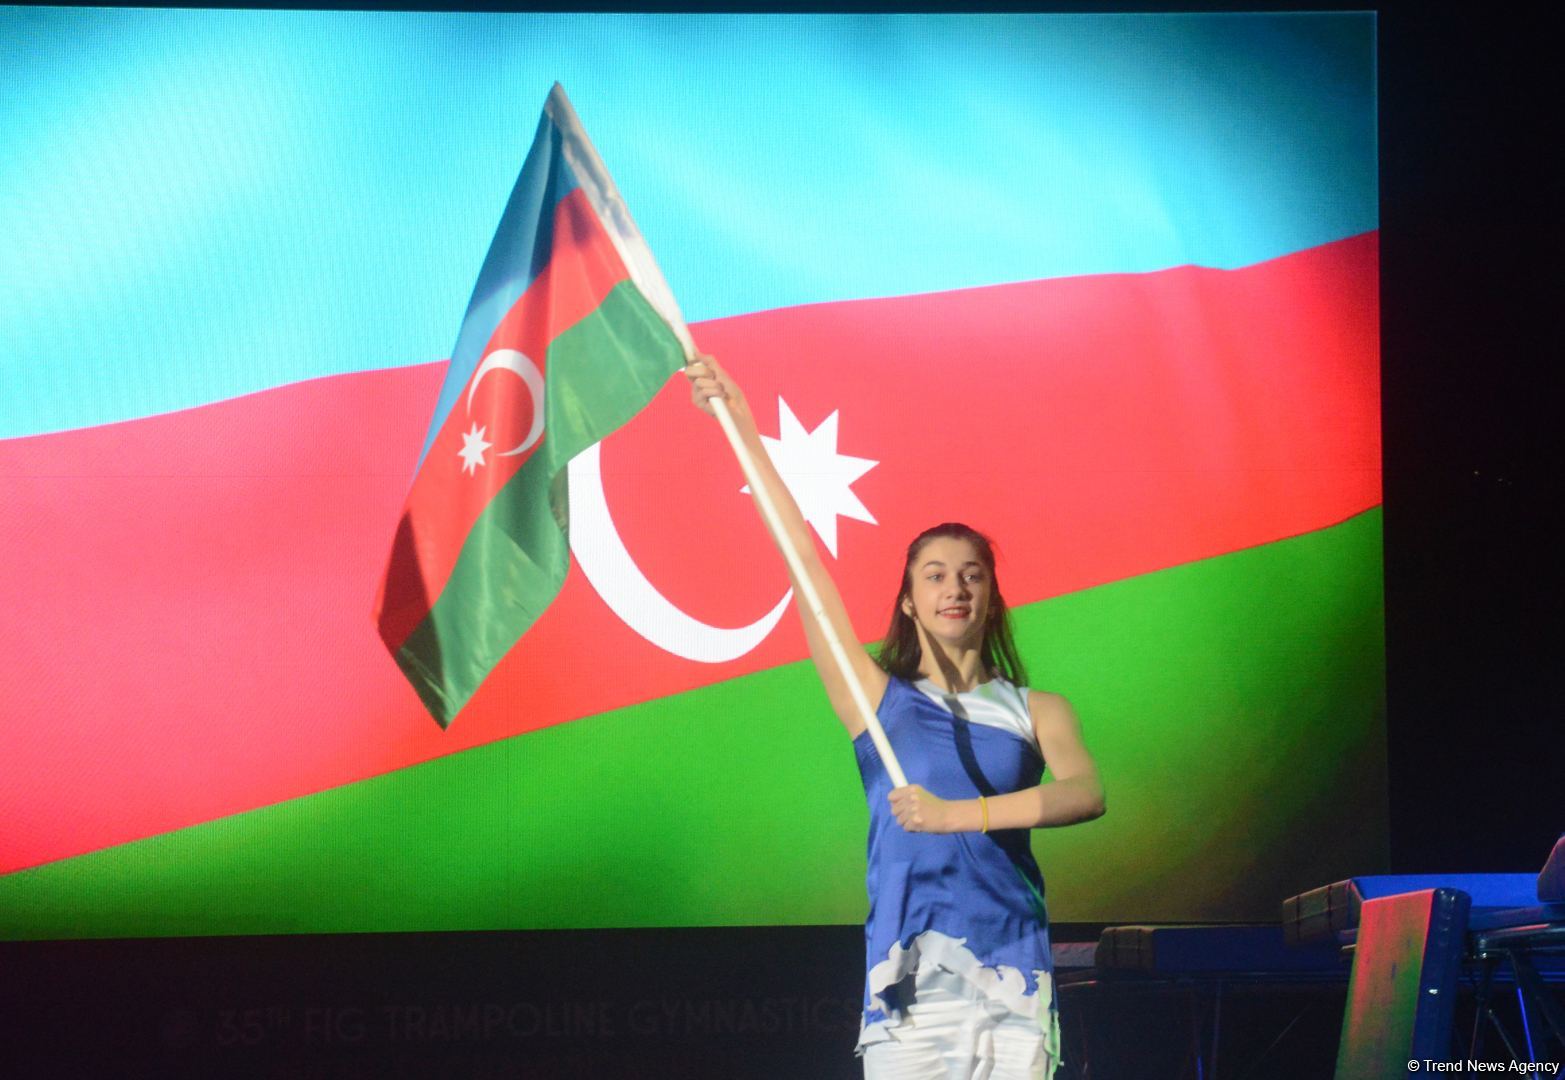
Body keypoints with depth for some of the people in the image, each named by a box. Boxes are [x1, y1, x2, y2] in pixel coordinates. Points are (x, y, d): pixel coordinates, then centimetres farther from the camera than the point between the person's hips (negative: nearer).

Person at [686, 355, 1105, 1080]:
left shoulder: (1036, 713, 15)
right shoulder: (877, 697, 14)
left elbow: (1086, 794, -5)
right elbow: (803, 554, 10)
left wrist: (958, 813, -17)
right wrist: (742, 423, 8)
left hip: (1013, 974, 1)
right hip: (912, 975, -1)